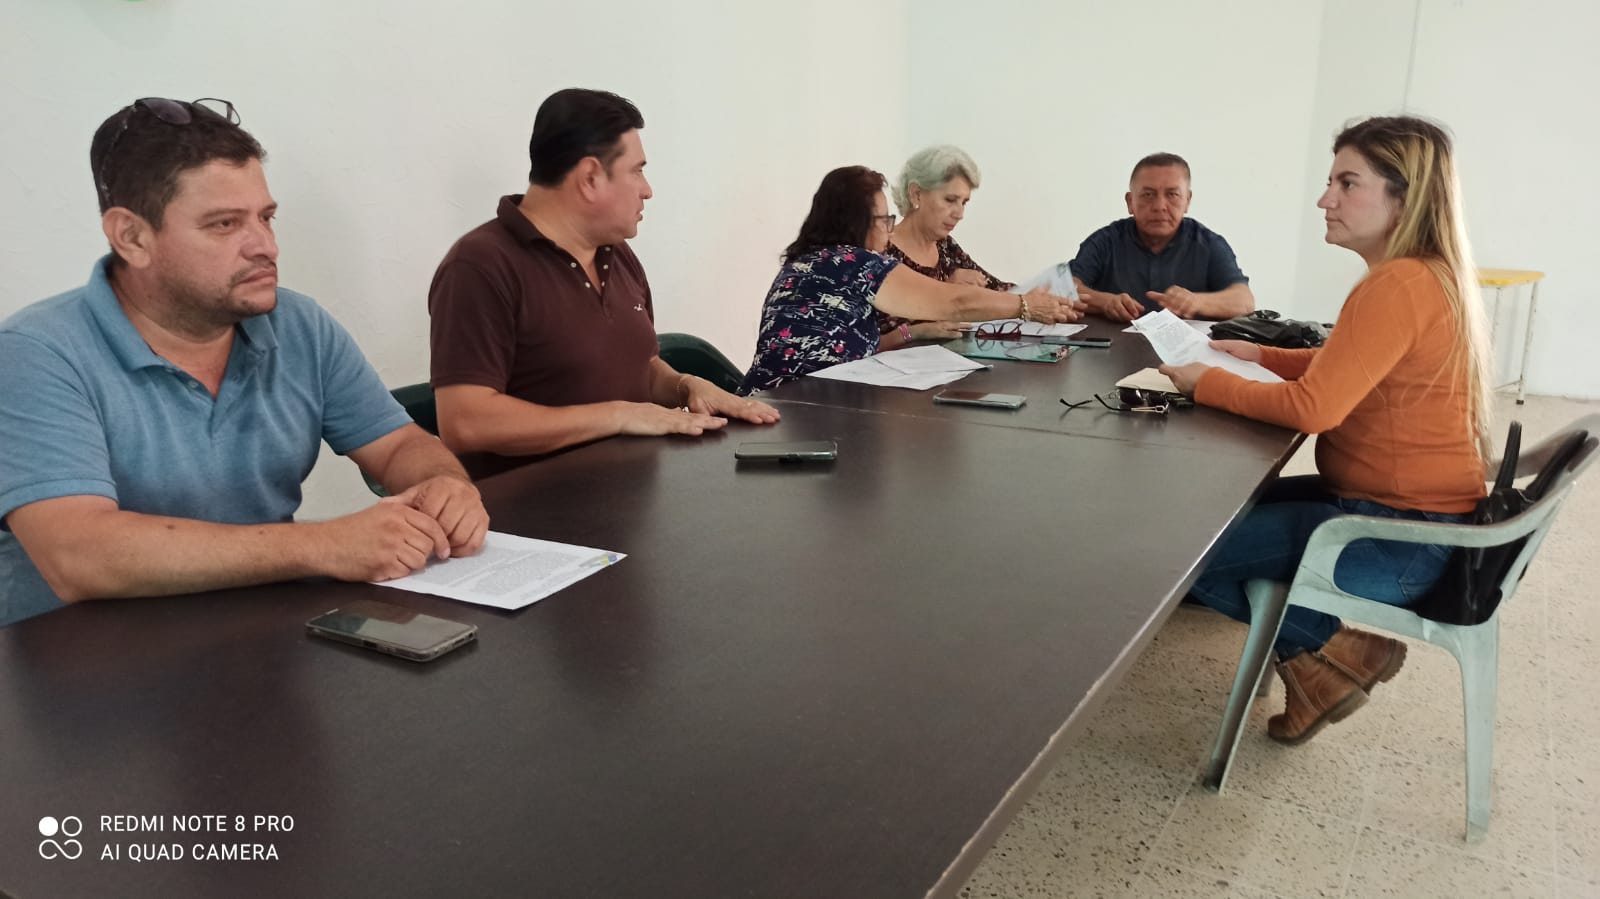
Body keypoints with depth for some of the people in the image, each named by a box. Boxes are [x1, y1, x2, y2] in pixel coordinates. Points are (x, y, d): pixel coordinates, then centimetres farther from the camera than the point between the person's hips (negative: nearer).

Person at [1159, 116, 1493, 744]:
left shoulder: (1397, 287, -23)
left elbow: (1314, 406, -26)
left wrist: (1206, 383, -14)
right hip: (1410, 509, 10)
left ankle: (1324, 651, 3)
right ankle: (1338, 638, 11)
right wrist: (1255, 355, 8)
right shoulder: (1432, 273, 8)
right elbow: (1342, 368, 18)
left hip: (1397, 539, -10)